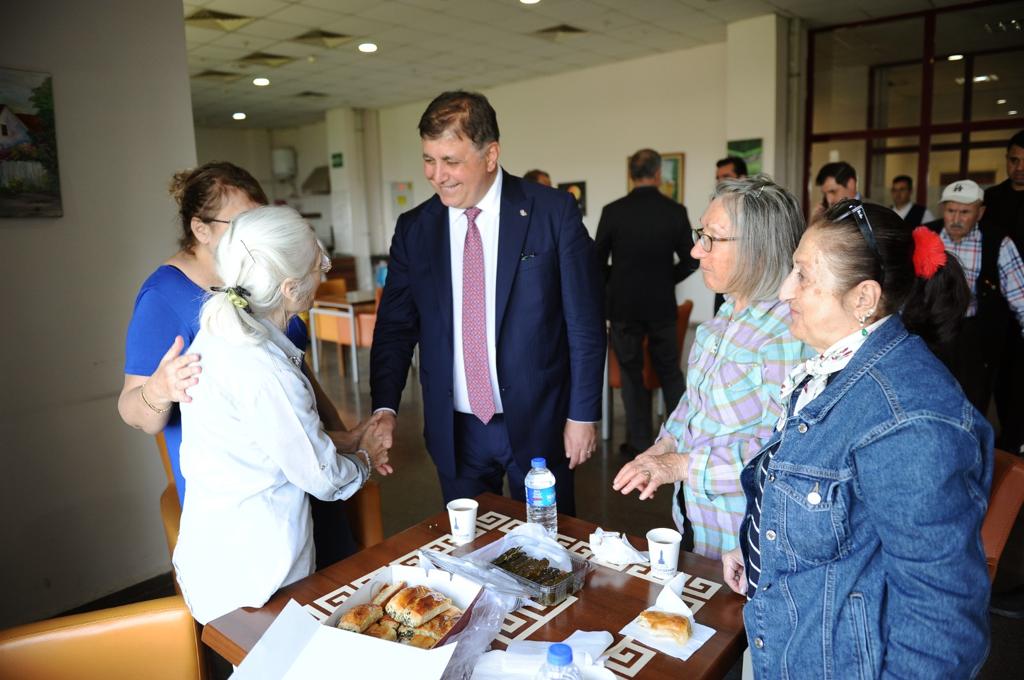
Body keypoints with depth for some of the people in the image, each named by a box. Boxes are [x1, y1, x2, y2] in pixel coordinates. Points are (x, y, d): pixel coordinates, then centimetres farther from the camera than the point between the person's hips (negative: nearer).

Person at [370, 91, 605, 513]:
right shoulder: (413, 229, 1)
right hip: (454, 430, 3)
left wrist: (583, 414, -6)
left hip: (538, 421, -2)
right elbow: (395, 326, 4)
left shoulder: (553, 212, -9)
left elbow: (585, 323, -6)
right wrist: (385, 408, -9)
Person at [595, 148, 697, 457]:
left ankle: (640, 441, 14)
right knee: (670, 371, 16)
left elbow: (597, 260, -4)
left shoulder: (613, 211, -8)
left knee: (631, 373, 9)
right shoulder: (675, 211, -4)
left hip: (623, 304, -1)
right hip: (662, 304, 2)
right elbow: (690, 260, 1)